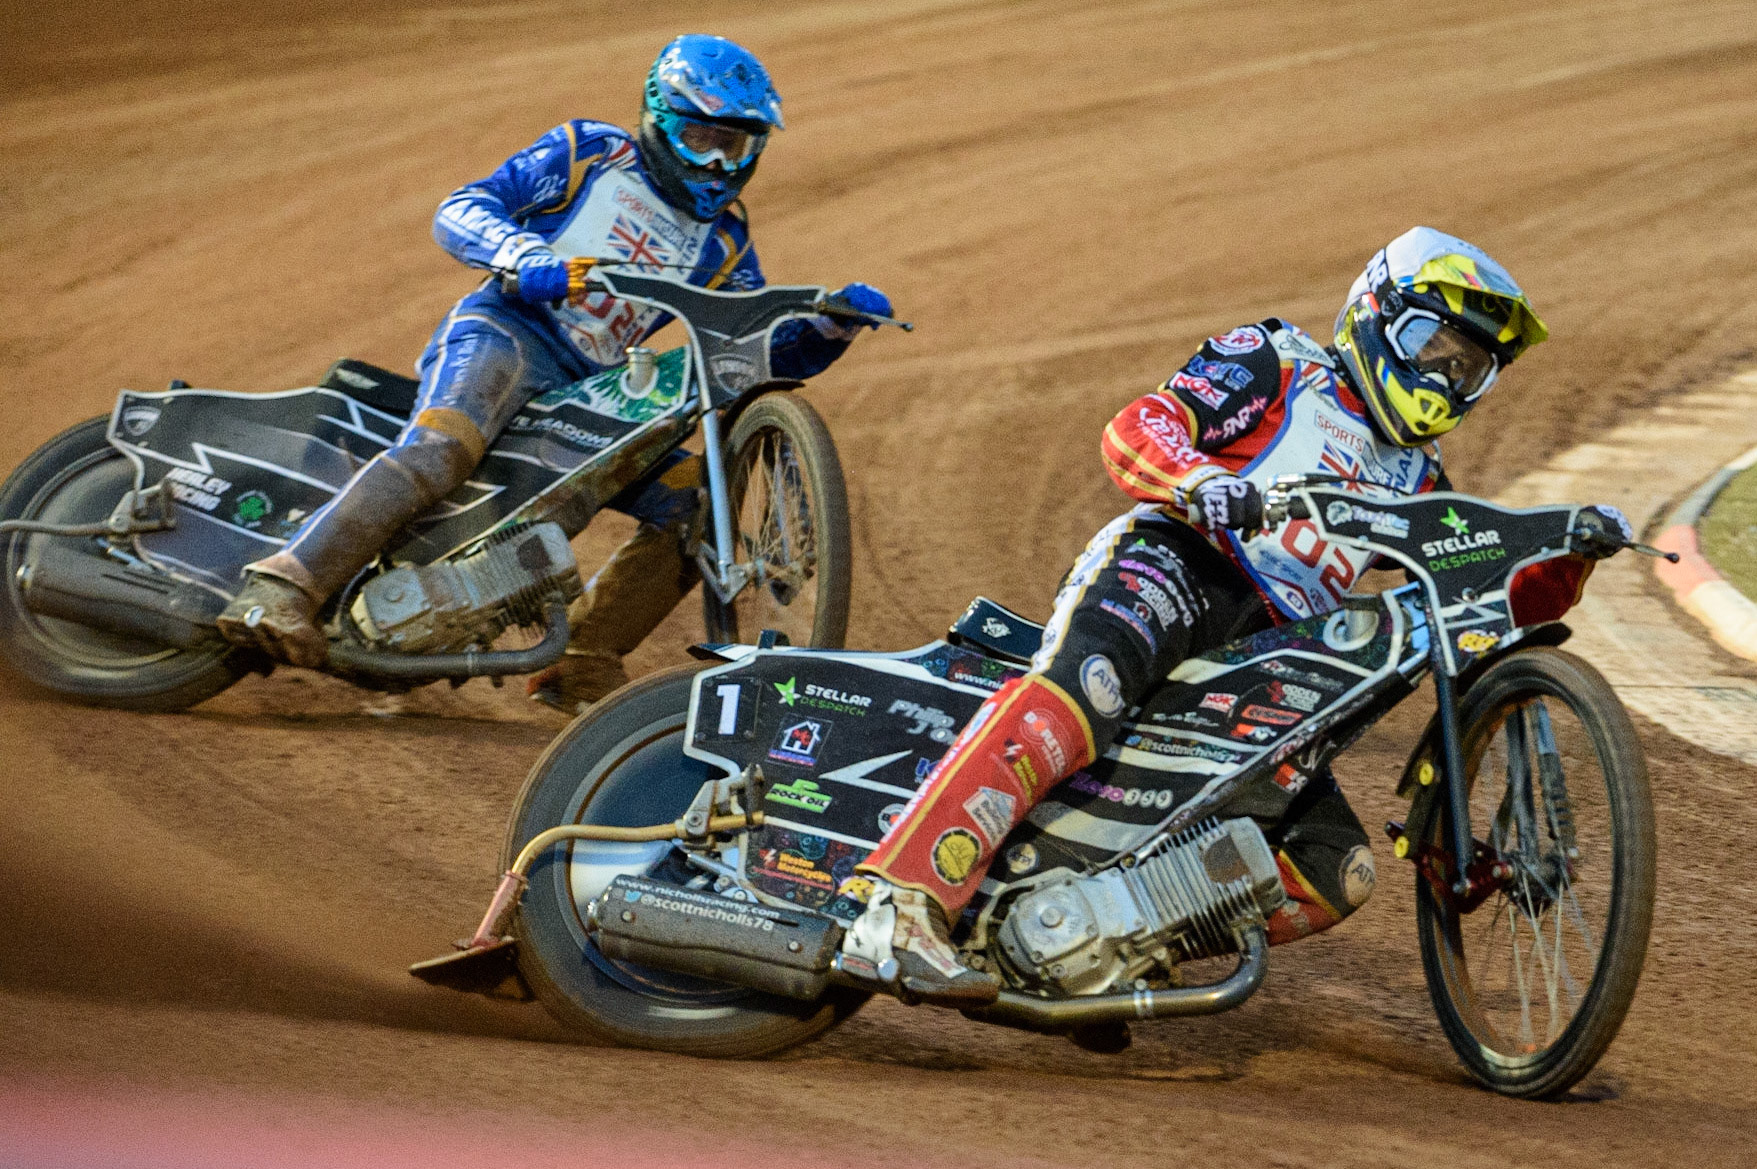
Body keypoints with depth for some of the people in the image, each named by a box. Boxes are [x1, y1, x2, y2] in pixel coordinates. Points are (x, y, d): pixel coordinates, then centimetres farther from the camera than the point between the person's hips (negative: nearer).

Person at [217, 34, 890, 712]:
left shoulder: (721, 241, 21)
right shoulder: (589, 155, 7)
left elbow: (771, 354, 19)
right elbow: (460, 210, -2)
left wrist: (834, 325, -2)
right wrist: (524, 257, -23)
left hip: (587, 395, 6)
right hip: (503, 333, -6)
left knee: (696, 502, -8)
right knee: (441, 450, -35)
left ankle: (579, 669, -5)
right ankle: (282, 591, -44)